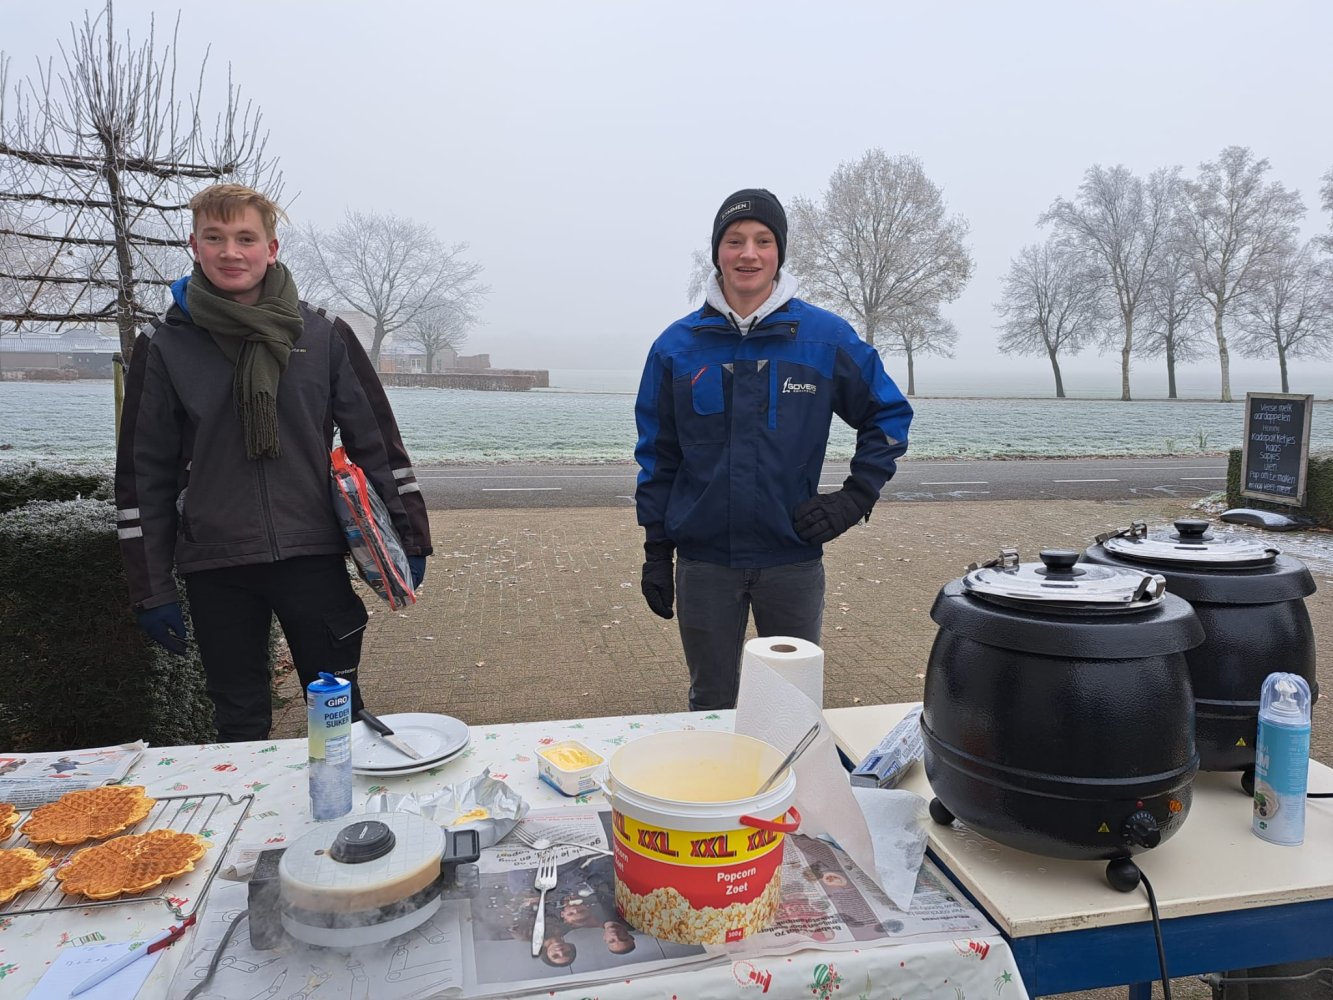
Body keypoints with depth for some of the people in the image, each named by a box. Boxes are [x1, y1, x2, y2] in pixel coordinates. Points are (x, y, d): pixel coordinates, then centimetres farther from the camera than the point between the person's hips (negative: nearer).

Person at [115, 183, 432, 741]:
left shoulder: (325, 337, 0)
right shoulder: (164, 348, 1)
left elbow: (377, 442, 3)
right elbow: (142, 475, 4)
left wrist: (408, 538, -1)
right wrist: (150, 588, 3)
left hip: (314, 555, 0)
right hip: (215, 569, 1)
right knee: (240, 723, 13)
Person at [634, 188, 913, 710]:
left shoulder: (826, 337, -3)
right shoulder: (678, 344, 0)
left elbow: (889, 414, 8)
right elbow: (657, 454, 5)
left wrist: (854, 500, -3)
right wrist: (656, 551, 3)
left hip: (793, 558, 0)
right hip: (703, 561, 1)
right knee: (711, 704, 14)